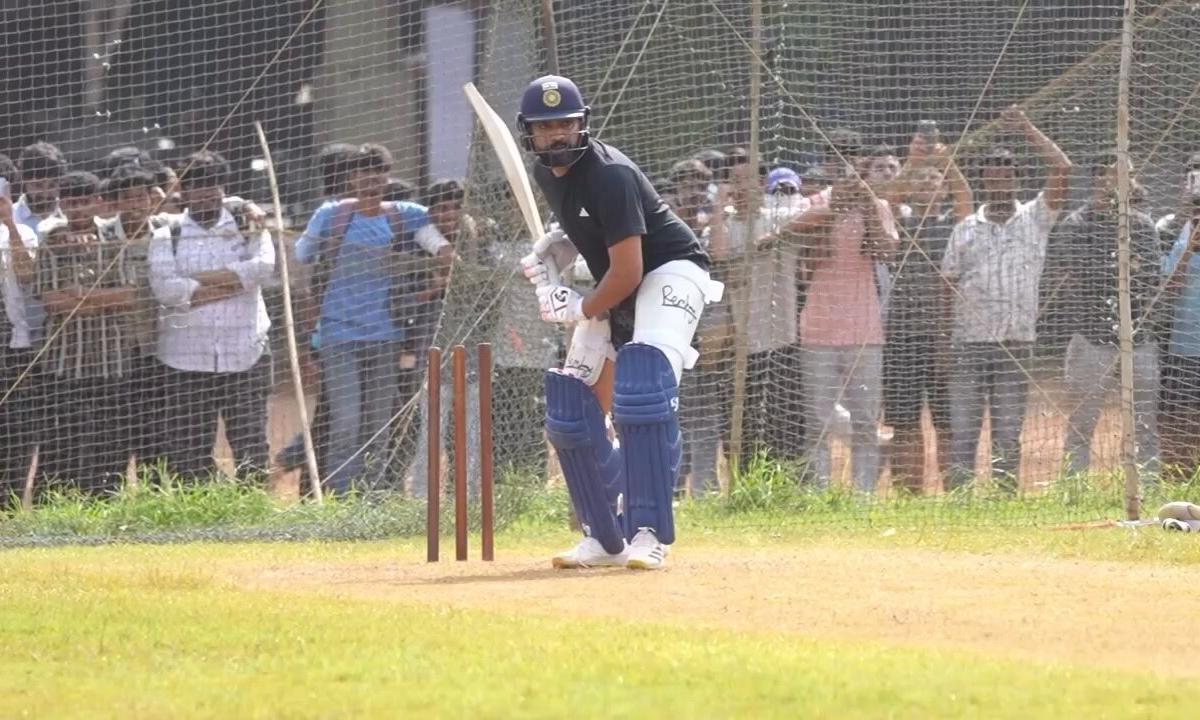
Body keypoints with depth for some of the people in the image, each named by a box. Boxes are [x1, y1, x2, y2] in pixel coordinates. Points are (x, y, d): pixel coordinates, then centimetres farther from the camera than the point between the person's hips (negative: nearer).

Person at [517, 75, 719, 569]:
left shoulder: (608, 175, -25)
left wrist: (580, 311, -11)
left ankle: (648, 534, -33)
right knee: (570, 408, 3)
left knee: (643, 389, -30)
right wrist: (557, 248, 3)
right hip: (613, 291, 9)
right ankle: (606, 539, 16)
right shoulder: (547, 174, 2)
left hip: (669, 271, -9)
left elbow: (627, 272, -26)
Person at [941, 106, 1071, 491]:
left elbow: (1062, 170, -5)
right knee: (961, 431, -3)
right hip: (968, 342, 0)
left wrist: (1028, 130, -5)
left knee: (1008, 436, 4)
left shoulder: (1035, 220, 6)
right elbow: (947, 284, 9)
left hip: (1017, 343, 0)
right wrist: (940, 340, 2)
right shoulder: (965, 230, 9)